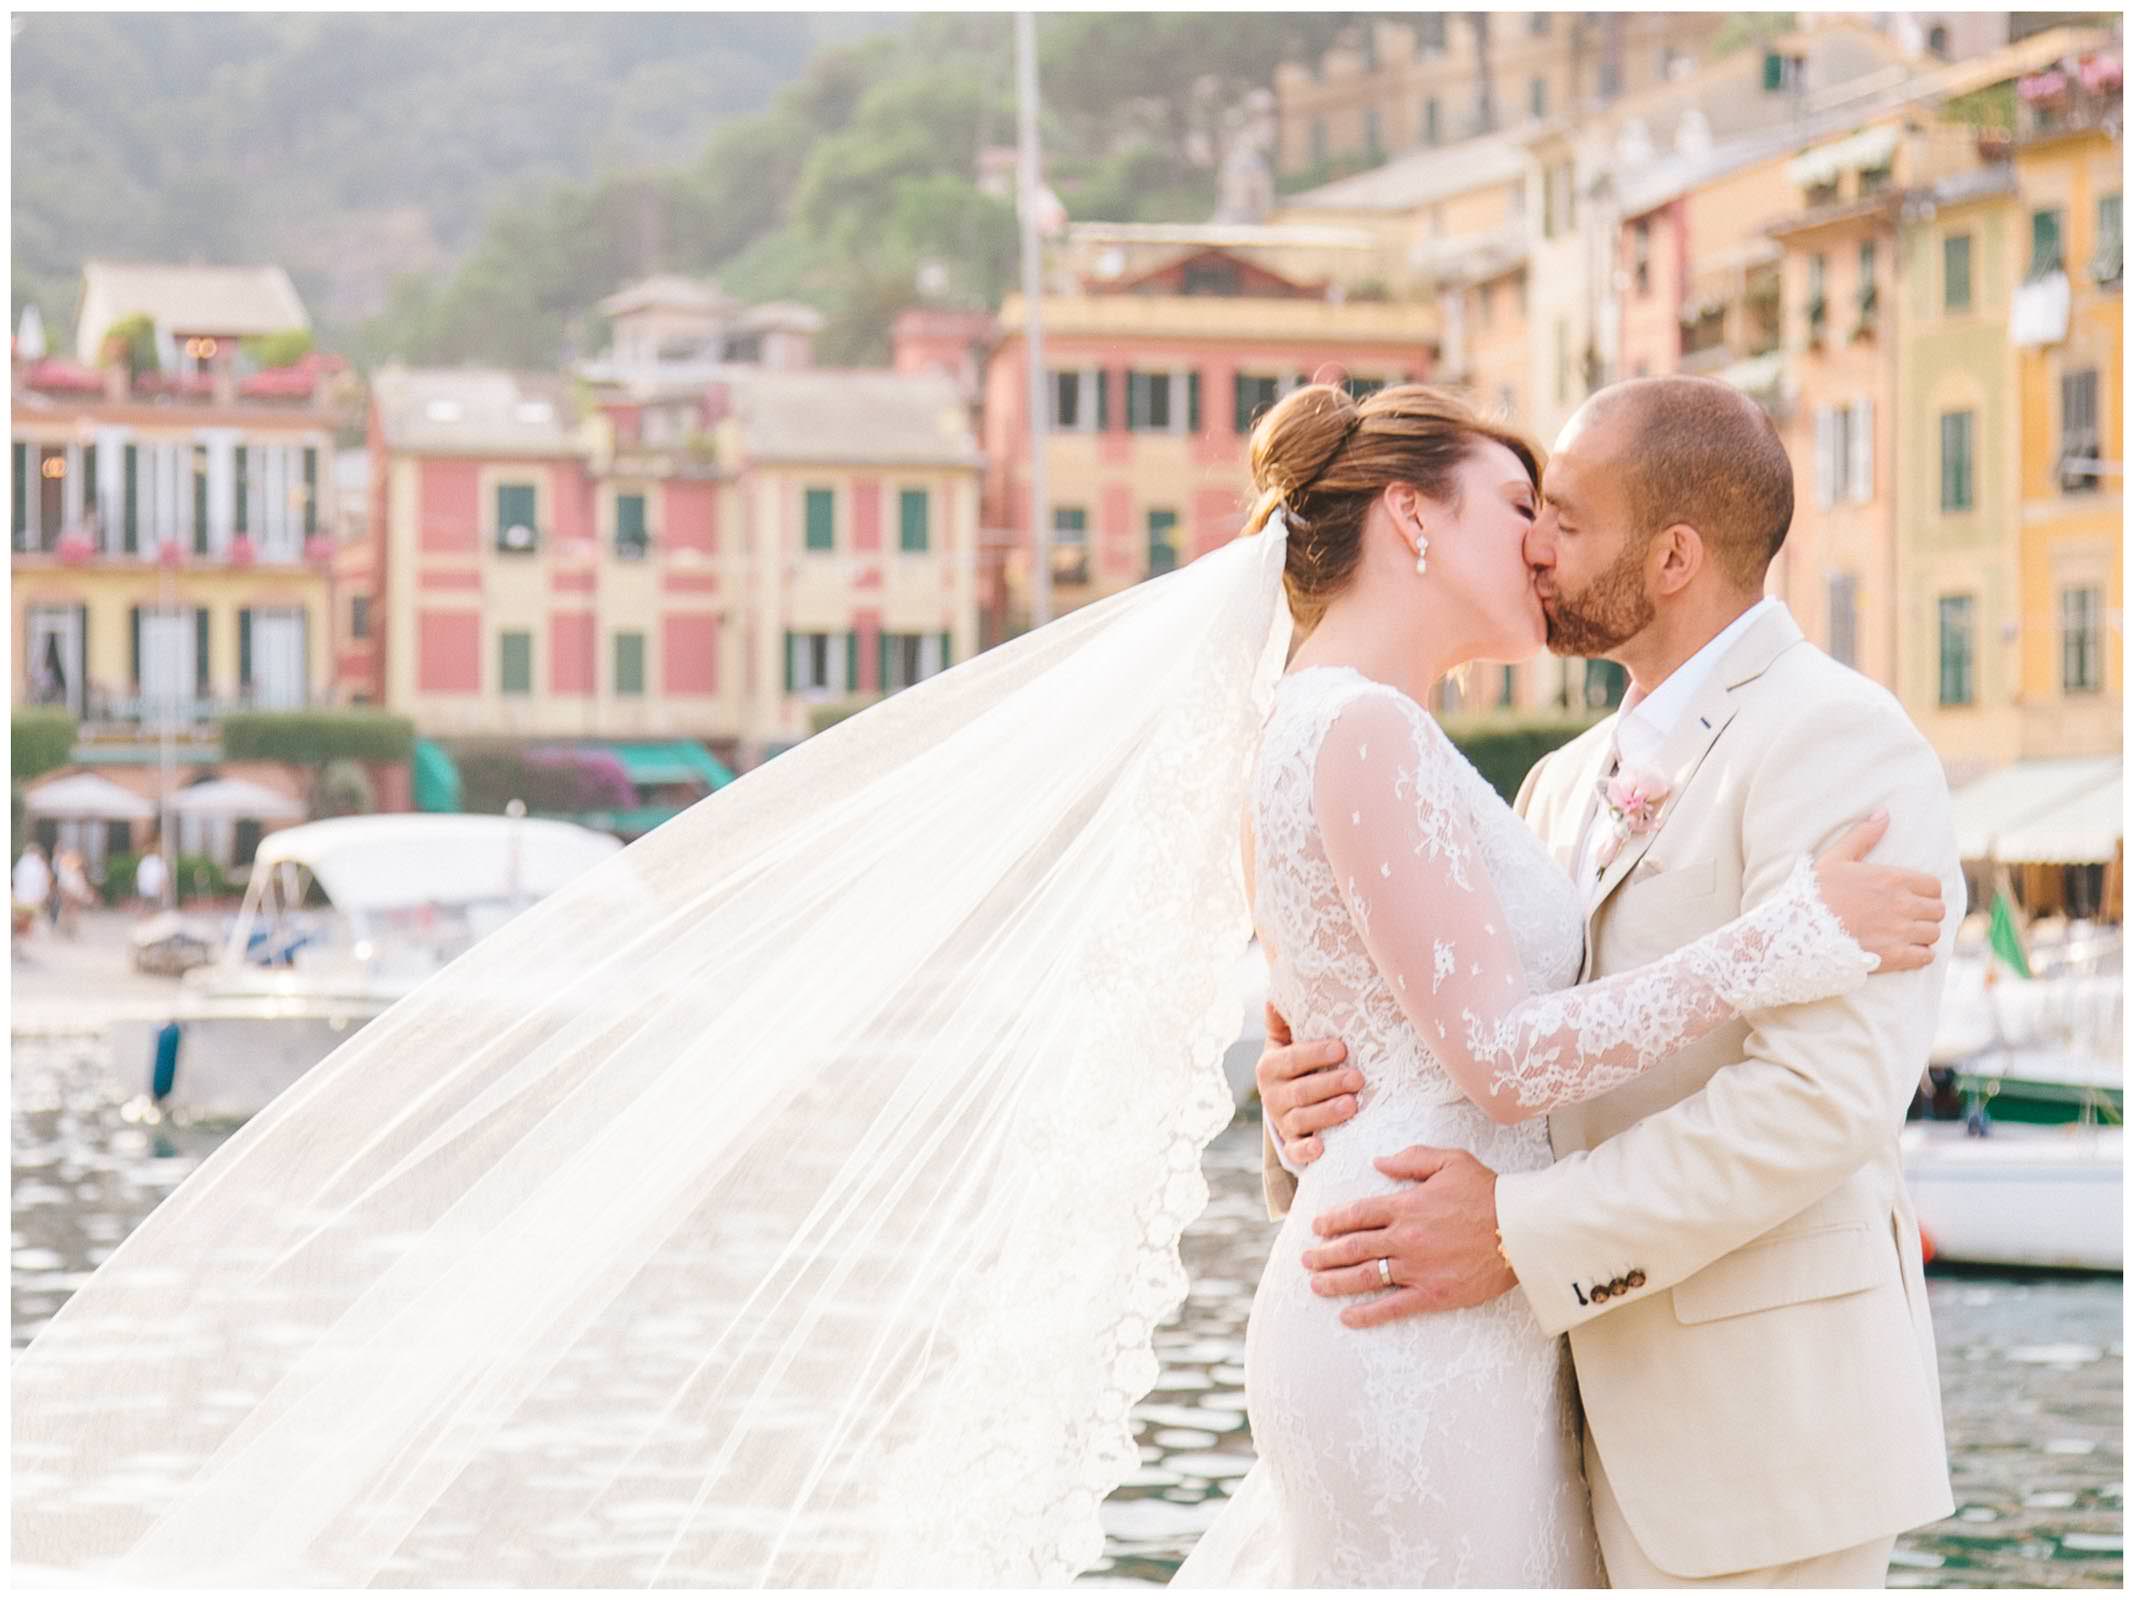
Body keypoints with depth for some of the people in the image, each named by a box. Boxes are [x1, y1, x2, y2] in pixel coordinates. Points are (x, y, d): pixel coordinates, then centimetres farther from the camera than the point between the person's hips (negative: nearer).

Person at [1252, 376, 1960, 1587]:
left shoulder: (1838, 741, -11)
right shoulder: (1567, 786, 18)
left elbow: (1826, 1091, -22)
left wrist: (1526, 1234, -22)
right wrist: (1312, 1096, -8)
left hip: (1768, 1414, -8)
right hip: (1620, 1419, 8)